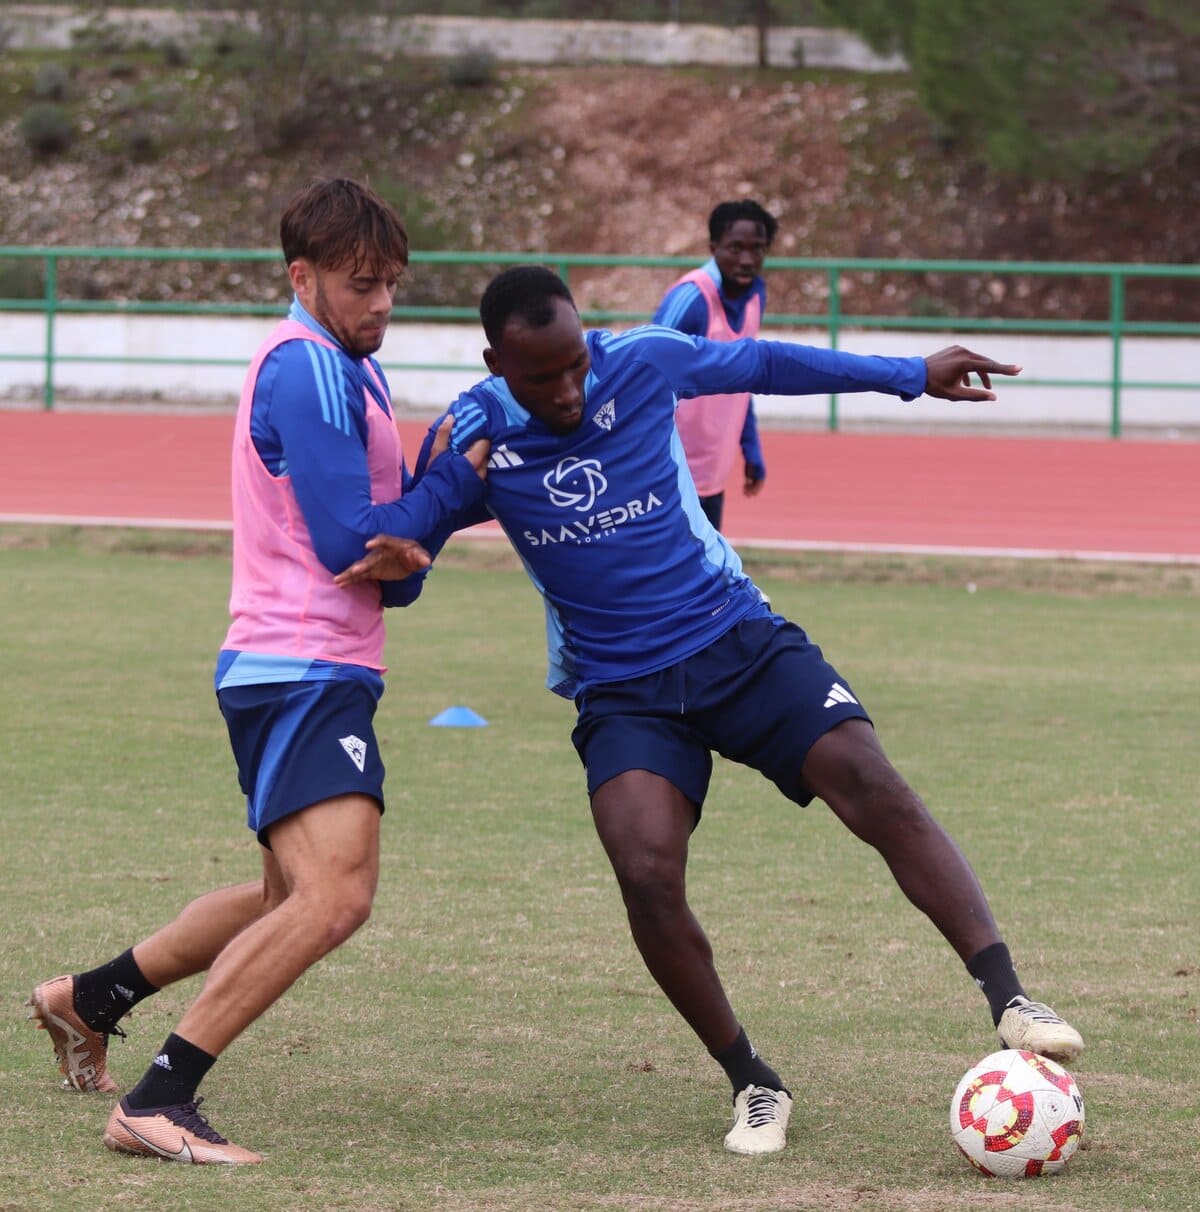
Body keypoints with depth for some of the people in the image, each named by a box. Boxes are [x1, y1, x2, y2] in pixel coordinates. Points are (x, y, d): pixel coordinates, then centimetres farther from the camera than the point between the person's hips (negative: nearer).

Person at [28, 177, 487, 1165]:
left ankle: (90, 999, 35)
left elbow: (389, 565, 16)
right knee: (335, 895, -23)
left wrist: (403, 555, -7)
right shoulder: (309, 370, -13)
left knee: (291, 897, 23)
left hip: (295, 674, 11)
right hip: (305, 673, -11)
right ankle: (158, 1103, -25)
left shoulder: (341, 368, 19)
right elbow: (350, 541, -18)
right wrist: (456, 478, -7)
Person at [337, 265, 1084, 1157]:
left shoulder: (642, 363, -6)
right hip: (622, 694, 0)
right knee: (647, 874, -24)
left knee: (870, 784, -23)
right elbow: (409, 538, 6)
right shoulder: (474, 437, -7)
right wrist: (391, 560, -20)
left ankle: (1007, 999, -24)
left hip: (740, 641, 0)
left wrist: (912, 375, 15)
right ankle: (754, 1086, -5)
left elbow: (764, 364, 11)